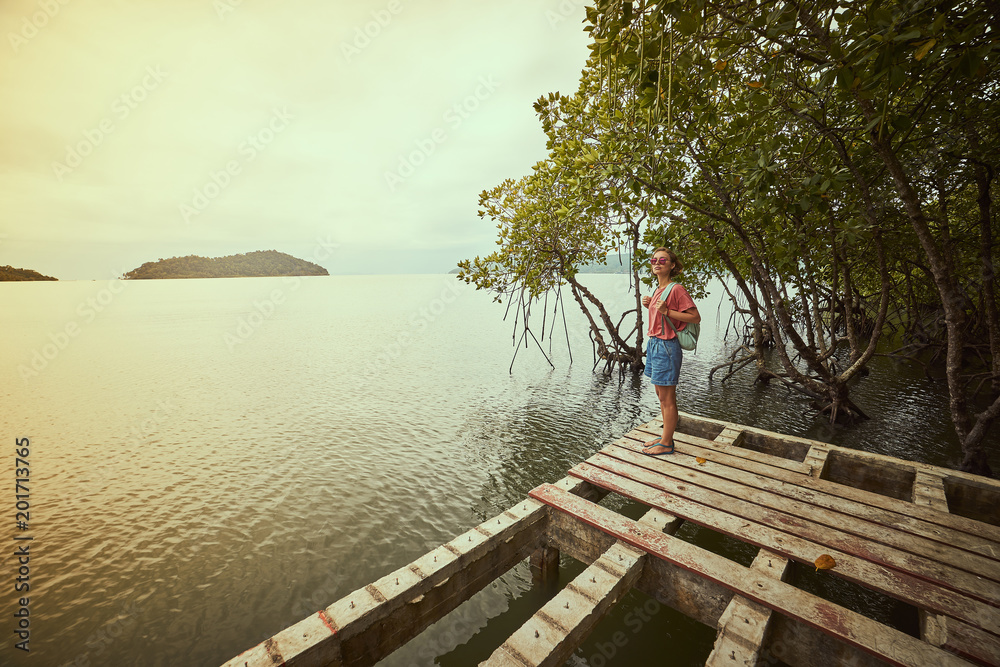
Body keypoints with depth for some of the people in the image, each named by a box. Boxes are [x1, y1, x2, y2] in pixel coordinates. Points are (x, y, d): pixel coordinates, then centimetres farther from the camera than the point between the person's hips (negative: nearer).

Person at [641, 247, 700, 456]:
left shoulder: (677, 289, -13)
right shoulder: (658, 289, 12)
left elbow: (696, 317, -15)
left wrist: (666, 311, -22)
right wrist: (650, 305, 7)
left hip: (667, 346, -9)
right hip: (654, 343, 9)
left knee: (667, 399, 2)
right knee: (661, 396, 17)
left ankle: (666, 444, 14)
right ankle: (666, 437, 30)